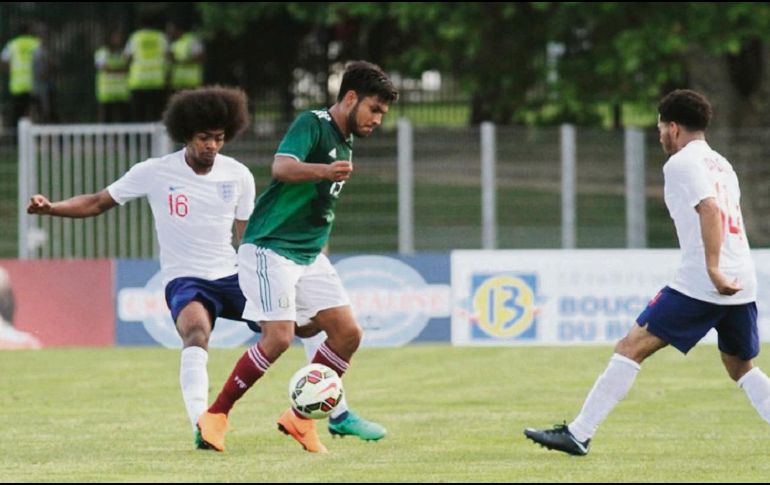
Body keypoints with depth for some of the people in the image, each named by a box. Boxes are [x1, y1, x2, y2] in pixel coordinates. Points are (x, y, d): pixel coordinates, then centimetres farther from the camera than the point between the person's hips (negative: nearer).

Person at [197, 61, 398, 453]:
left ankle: (302, 417, 10)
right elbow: (282, 167, -30)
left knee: (347, 332, -1)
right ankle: (215, 417, -7)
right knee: (279, 336, -18)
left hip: (309, 256, 9)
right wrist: (324, 171, -47)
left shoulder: (345, 142, 16)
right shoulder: (312, 124, -11)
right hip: (270, 248, -9)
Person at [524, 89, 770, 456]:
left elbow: (710, 210, -19)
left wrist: (713, 269, -23)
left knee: (631, 347, -5)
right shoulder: (721, 165, 22)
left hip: (700, 284, -8)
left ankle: (579, 434, -8)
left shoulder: (682, 163, -4)